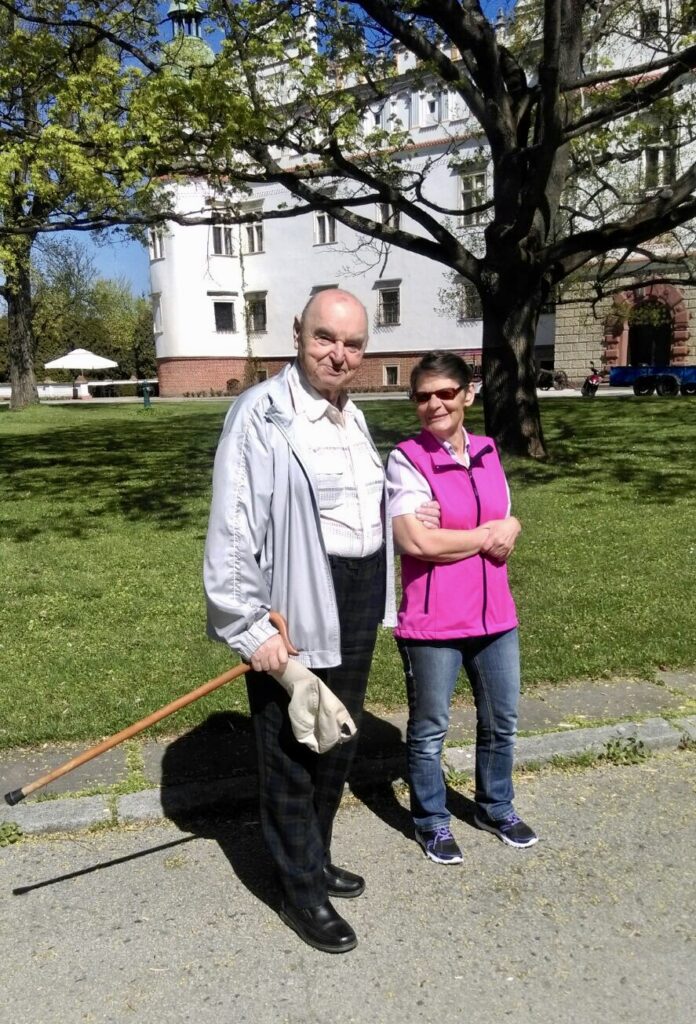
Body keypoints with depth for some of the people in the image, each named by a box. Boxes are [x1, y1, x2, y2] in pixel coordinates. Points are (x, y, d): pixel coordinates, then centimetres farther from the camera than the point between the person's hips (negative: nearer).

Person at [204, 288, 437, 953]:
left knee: (337, 749, 21)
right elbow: (232, 531, -18)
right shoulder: (261, 414, -15)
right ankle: (302, 893, 28)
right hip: (294, 622, -8)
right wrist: (250, 628, -19)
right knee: (292, 761, 8)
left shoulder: (352, 417, 12)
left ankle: (315, 861, 43)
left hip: (355, 618, 8)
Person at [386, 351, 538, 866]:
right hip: (432, 622, -5)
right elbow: (415, 541, -20)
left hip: (494, 614, 6)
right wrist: (488, 535, -11)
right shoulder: (407, 458, -13)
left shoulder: (487, 451, 4)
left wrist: (507, 530, -15)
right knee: (430, 729, 13)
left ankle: (496, 806, 45)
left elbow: (506, 527, 9)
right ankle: (432, 820, 36)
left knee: (502, 721, 21)